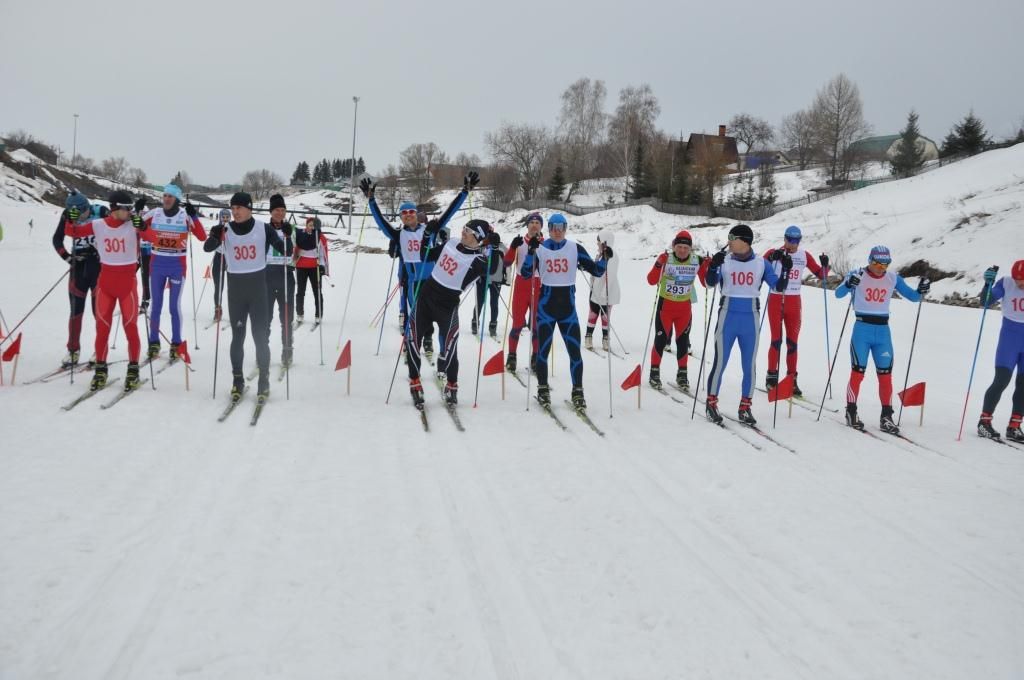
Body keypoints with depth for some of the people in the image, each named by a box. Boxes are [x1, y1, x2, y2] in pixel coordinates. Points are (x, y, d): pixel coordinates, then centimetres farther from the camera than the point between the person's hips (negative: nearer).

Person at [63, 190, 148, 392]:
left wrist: (142, 227, -38)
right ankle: (100, 370, 16)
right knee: (102, 327, 5)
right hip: (105, 281, 2)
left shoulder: (133, 224, -7)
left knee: (130, 327, 0)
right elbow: (73, 232, 6)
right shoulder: (98, 225, -1)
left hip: (127, 282, -2)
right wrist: (71, 221, -14)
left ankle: (133, 370, 10)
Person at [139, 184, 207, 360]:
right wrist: (137, 212, -6)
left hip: (177, 265, -2)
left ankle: (176, 344, 11)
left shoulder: (185, 216, -7)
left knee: (174, 306, 1)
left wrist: (194, 216, -25)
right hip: (157, 264, 2)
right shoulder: (154, 214, 0)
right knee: (156, 306, 7)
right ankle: (154, 343, 16)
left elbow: (202, 237, -15)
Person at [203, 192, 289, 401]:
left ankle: (264, 381, 8)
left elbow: (284, 250, -1)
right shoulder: (226, 230, 0)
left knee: (261, 336, 0)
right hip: (235, 287, 1)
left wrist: (286, 236, -20)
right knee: (237, 336, 8)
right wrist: (214, 237, -32)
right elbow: (207, 248, -12)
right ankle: (237, 380, 16)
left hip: (258, 286, -1)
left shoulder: (264, 229, -3)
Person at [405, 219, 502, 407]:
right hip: (426, 295, 5)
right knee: (412, 340, 0)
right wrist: (429, 234, 5)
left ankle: (452, 386, 14)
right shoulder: (451, 244, 4)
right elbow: (428, 256, 16)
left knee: (449, 349, -11)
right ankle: (415, 383, 16)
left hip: (448, 305, -5)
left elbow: (492, 269, -34)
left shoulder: (477, 259, -13)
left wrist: (494, 248, -44)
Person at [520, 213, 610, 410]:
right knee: (543, 349, 5)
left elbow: (596, 271, 2)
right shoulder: (540, 248, 0)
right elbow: (526, 273, -10)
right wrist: (531, 252, -23)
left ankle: (578, 391, 7)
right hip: (546, 305, 0)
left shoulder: (575, 248, 3)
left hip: (568, 305, 0)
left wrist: (605, 259, -17)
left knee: (575, 351, -4)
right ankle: (543, 390, 19)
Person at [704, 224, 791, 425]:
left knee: (749, 365, 6)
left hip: (750, 319, 1)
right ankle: (711, 403, 9)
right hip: (728, 317, -1)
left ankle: (745, 407, 15)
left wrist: (786, 270, -13)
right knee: (720, 362, -2)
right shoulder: (725, 261, 0)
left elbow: (778, 286, 2)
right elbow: (710, 283, -12)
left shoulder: (761, 263, 3)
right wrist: (713, 266, -29)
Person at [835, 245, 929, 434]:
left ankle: (886, 416, 9)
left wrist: (921, 290, -13)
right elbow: (838, 294, -17)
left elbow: (912, 297, 9)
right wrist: (848, 284, -38)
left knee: (885, 374, 2)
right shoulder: (858, 275, -6)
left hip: (883, 330, 3)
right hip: (862, 329, -3)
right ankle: (851, 413, 10)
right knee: (858, 372, -3)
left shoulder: (893, 279, 5)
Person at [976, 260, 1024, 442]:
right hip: (1009, 339, -3)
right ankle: (984, 421, -1)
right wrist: (988, 283, -27)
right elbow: (986, 301, -11)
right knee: (1001, 380, -11)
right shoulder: (1006, 284, -10)